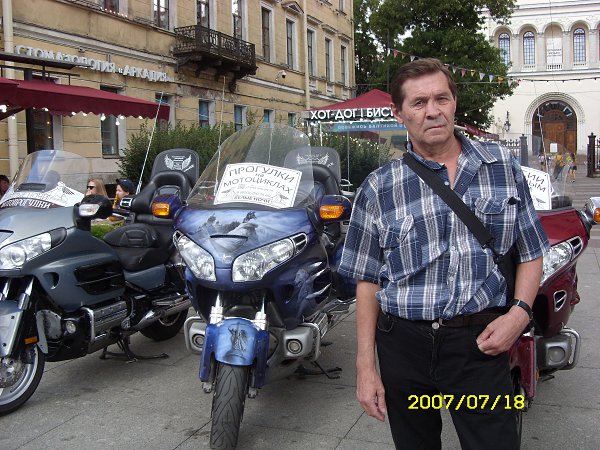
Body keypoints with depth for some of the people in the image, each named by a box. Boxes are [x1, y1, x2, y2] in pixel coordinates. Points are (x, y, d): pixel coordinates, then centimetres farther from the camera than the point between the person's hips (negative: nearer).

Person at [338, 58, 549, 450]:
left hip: (480, 342, 0)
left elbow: (530, 252, 9)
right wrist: (365, 365, -2)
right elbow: (368, 281, 2)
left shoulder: (503, 165, 4)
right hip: (404, 343, 1)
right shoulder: (378, 189, 0)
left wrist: (519, 313, -9)